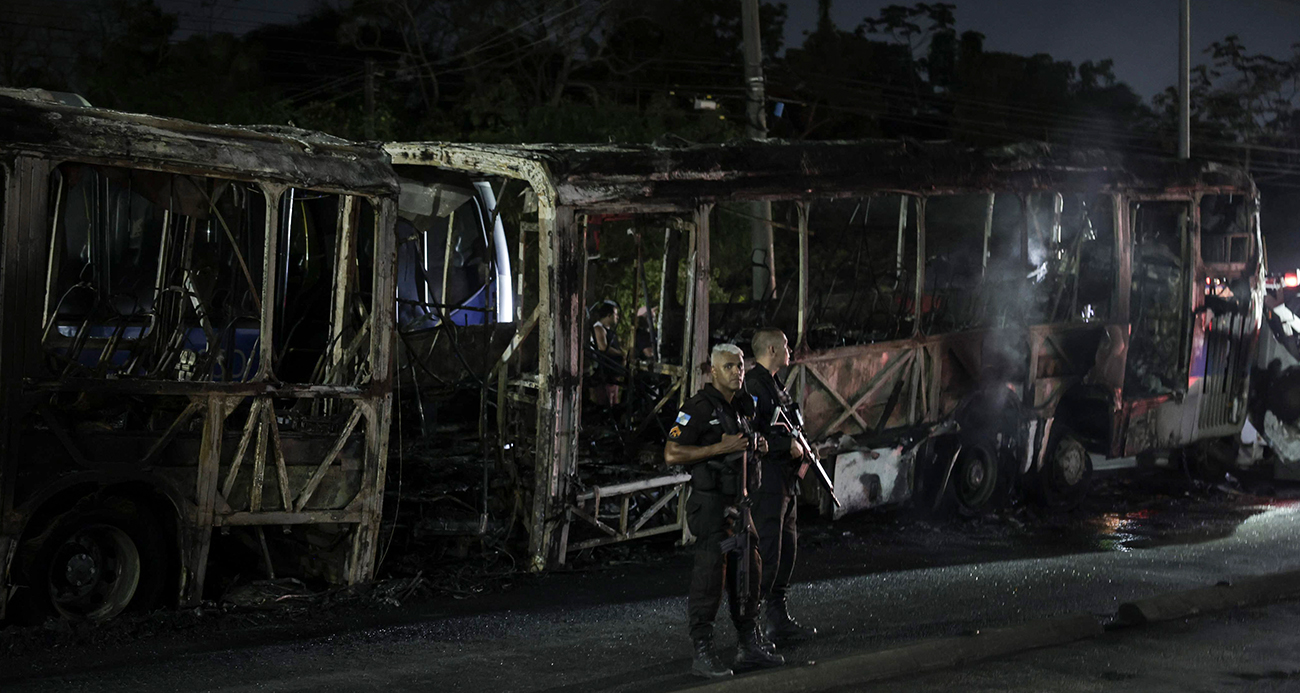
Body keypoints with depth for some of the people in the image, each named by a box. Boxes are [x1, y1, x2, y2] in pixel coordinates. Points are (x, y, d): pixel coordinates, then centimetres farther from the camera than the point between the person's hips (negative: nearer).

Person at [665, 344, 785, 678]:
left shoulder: (743, 406, 14)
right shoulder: (699, 407, -13)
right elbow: (672, 453, -19)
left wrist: (757, 446, 6)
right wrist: (722, 447, -21)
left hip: (738, 501, 9)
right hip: (710, 503, -9)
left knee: (748, 572, 12)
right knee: (710, 575, -9)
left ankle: (750, 646, 22)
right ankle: (702, 653, -4)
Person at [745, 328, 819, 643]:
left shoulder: (776, 383, 18)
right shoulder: (753, 385, -15)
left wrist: (802, 451, 9)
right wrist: (788, 446, -17)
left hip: (786, 482, 10)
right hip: (765, 480, -10)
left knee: (787, 550, 14)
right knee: (766, 552, -10)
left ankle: (778, 619, 22)